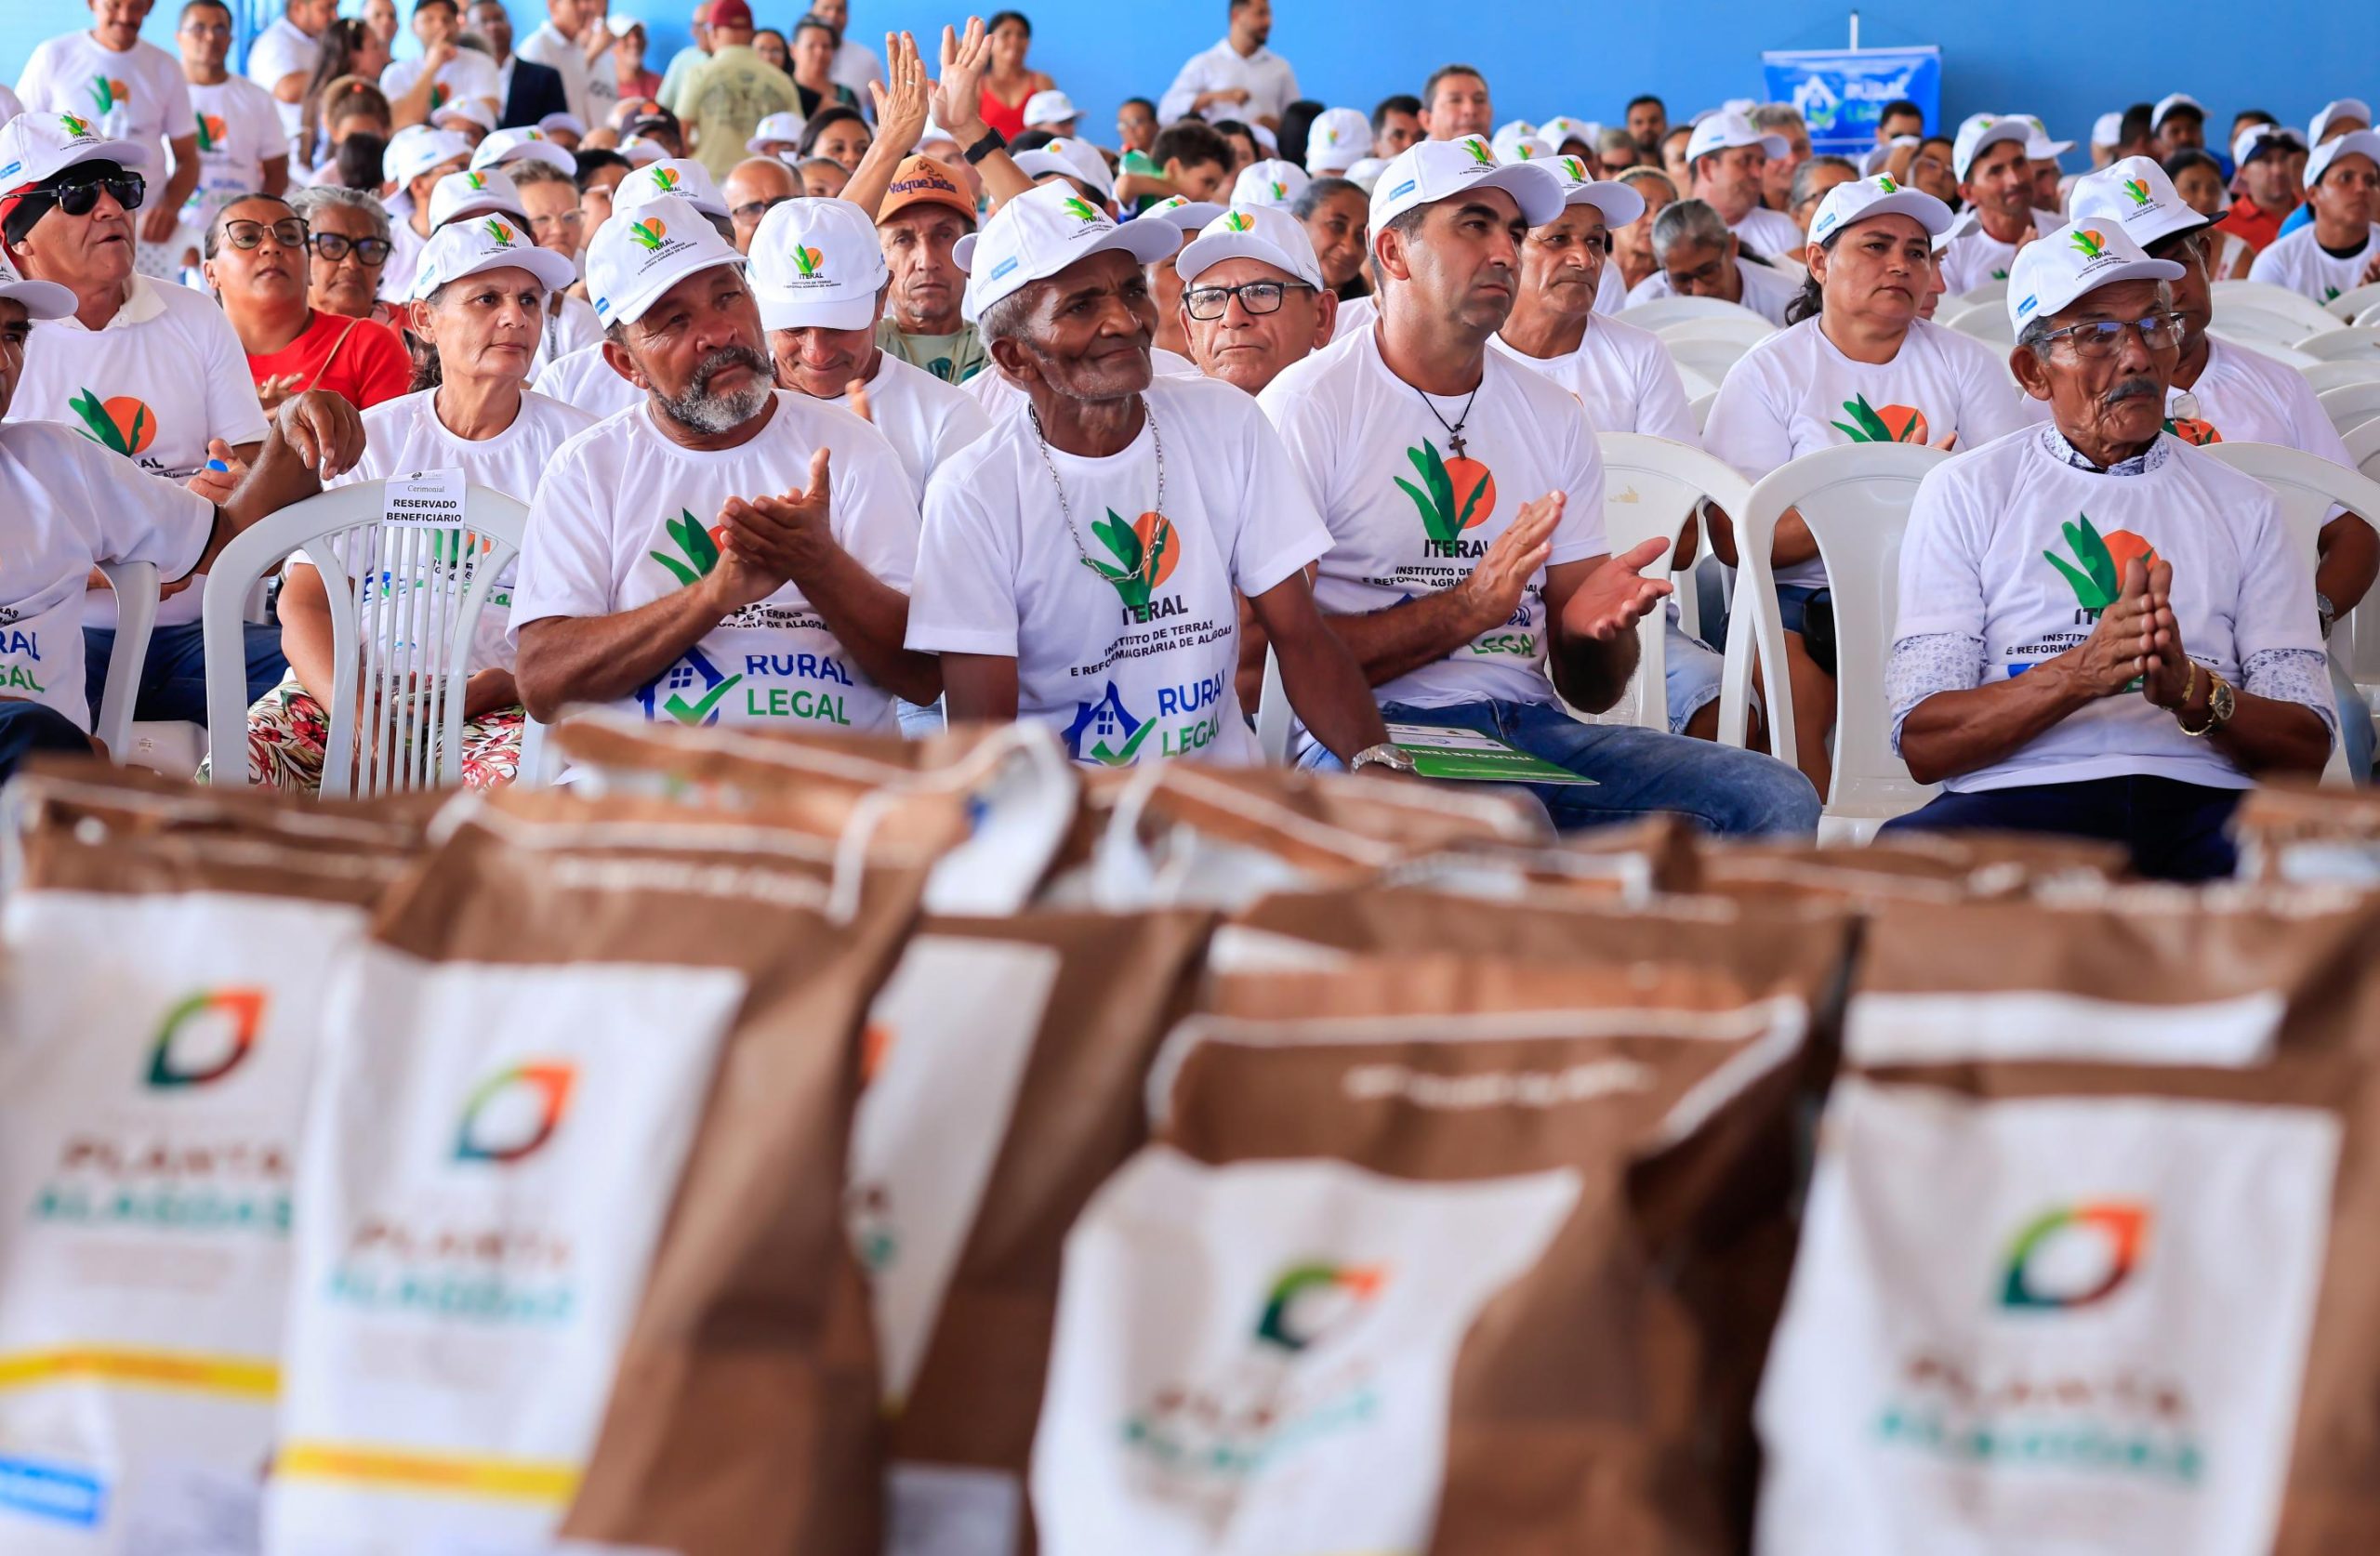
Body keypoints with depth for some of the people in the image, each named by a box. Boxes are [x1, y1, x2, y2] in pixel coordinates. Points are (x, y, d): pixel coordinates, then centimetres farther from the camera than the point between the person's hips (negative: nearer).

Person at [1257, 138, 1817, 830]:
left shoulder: (1554, 417, 19)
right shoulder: (1307, 405, 1)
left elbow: (1590, 692, 18)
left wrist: (1593, 624, -6)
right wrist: (1466, 610, -16)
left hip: (1533, 725, 7)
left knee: (1778, 800, -15)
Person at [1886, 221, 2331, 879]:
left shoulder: (2242, 506, 20)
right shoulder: (1965, 493, 14)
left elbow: (2304, 753, 10)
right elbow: (1923, 744, 2)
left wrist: (2192, 691, -11)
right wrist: (2081, 672, -14)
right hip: (2022, 798, -1)